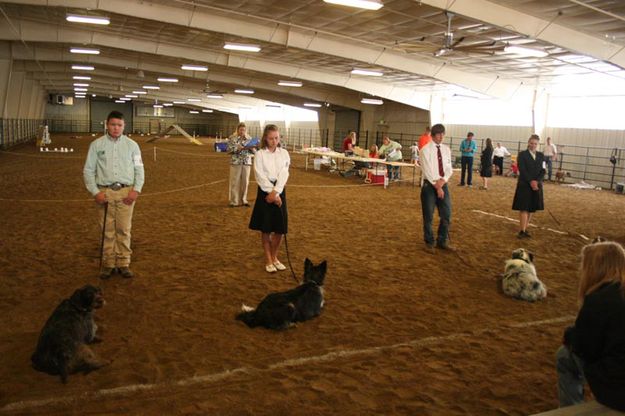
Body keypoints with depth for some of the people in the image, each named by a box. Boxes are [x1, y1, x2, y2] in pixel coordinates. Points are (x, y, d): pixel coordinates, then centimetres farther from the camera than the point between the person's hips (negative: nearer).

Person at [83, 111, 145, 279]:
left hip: (126, 192, 0)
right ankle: (108, 263, 13)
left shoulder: (132, 145, 7)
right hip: (104, 192, 0)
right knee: (107, 230, 3)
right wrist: (95, 192, -4)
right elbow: (88, 170, 5)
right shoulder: (96, 145, 5)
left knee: (124, 230, 2)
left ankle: (123, 263, 12)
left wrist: (136, 190, -4)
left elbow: (139, 169, 8)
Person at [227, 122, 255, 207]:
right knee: (235, 182, -2)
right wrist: (237, 148, -19)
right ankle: (234, 201, 4)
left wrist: (251, 148, -13)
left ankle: (243, 200, 16)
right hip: (236, 162, -3)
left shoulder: (249, 138, 9)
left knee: (245, 182, 5)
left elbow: (253, 151, 9)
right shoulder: (232, 138, 0)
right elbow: (229, 149, -5)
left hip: (247, 162, 3)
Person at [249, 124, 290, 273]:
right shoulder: (260, 154, -2)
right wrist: (271, 193, -18)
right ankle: (268, 260, 18)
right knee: (265, 229, 4)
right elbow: (261, 176, -10)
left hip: (280, 192, 2)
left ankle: (274, 257, 25)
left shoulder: (284, 153, 5)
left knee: (279, 229, 5)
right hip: (265, 192, -2)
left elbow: (284, 174, -5)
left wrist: (276, 192, -17)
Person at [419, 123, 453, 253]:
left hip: (443, 184, 5)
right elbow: (427, 171, -14)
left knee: (446, 215, 7)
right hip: (430, 185, -5)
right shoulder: (426, 149, -8)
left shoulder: (446, 149, 8)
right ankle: (429, 242, 19)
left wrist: (442, 181, -13)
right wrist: (436, 186, -16)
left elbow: (449, 169, 5)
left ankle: (442, 241, 24)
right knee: (428, 216, 4)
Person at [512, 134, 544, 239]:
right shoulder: (522, 154, -2)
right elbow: (522, 170, -11)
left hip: (536, 185, 5)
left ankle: (525, 229, 15)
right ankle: (522, 231, -7)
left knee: (531, 209, 7)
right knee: (524, 208, -7)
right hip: (524, 185, -4)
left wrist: (536, 181, -12)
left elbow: (543, 170, 3)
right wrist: (530, 181, -18)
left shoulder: (541, 156, 10)